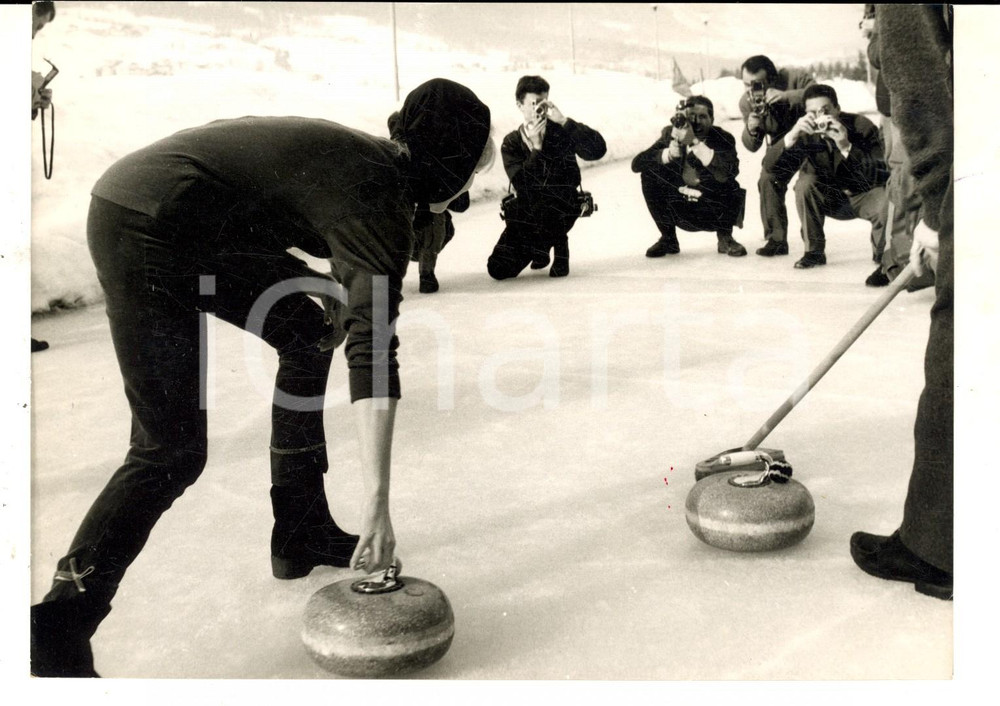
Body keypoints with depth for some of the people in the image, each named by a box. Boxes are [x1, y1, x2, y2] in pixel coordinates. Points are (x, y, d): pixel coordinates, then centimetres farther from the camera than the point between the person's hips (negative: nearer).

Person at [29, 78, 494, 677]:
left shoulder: (370, 159, 11)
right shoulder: (378, 197, -15)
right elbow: (374, 354, -24)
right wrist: (377, 501, -24)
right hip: (145, 227, -10)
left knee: (308, 331, 16)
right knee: (172, 453, -9)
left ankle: (303, 535, 23)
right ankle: (57, 637, 1)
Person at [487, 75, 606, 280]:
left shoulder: (562, 132, -4)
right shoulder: (512, 143, 1)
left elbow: (598, 150, -22)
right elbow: (522, 185, -14)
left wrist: (564, 121, -25)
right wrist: (535, 148, -24)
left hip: (561, 208, -3)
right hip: (526, 208, 3)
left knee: (543, 207, -40)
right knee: (498, 269, -8)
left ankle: (559, 246, -4)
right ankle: (540, 249, 24)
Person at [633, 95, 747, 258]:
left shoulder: (723, 139, -15)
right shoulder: (670, 134, -7)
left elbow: (729, 173, -36)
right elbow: (636, 164, -14)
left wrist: (695, 143, -39)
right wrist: (669, 153, -31)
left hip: (714, 213, -3)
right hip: (680, 211, 3)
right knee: (649, 172, -16)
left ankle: (725, 238, -1)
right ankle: (668, 239, -1)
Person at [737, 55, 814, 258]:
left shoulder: (794, 78, -26)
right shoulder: (746, 102, -12)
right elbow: (752, 147, -7)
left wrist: (786, 96, -50)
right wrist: (750, 130, -32)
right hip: (781, 146, 4)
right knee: (768, 180, -15)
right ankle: (776, 240, -3)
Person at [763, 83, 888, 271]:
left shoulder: (862, 127, -23)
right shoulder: (807, 133, -15)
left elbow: (880, 176, -33)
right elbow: (769, 165, -24)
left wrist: (846, 147, -45)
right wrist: (792, 135, -41)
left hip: (864, 196, -3)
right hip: (830, 199, 3)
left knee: (885, 202, -34)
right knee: (805, 182, -25)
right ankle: (814, 251, -9)